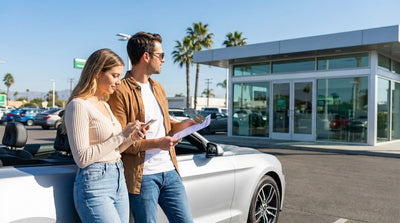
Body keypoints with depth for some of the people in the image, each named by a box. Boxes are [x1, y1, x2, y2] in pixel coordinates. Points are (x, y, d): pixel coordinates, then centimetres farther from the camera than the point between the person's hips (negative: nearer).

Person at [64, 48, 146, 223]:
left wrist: (131, 139, 2)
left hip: (118, 181, 8)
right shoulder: (78, 105, -11)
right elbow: (82, 158, -17)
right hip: (94, 184, -8)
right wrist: (121, 136, -16)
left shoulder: (105, 105, 15)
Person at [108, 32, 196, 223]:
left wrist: (183, 125, 6)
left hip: (169, 171, 7)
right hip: (142, 176, -7)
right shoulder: (121, 92, -11)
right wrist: (155, 143, -21)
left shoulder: (158, 88, 16)